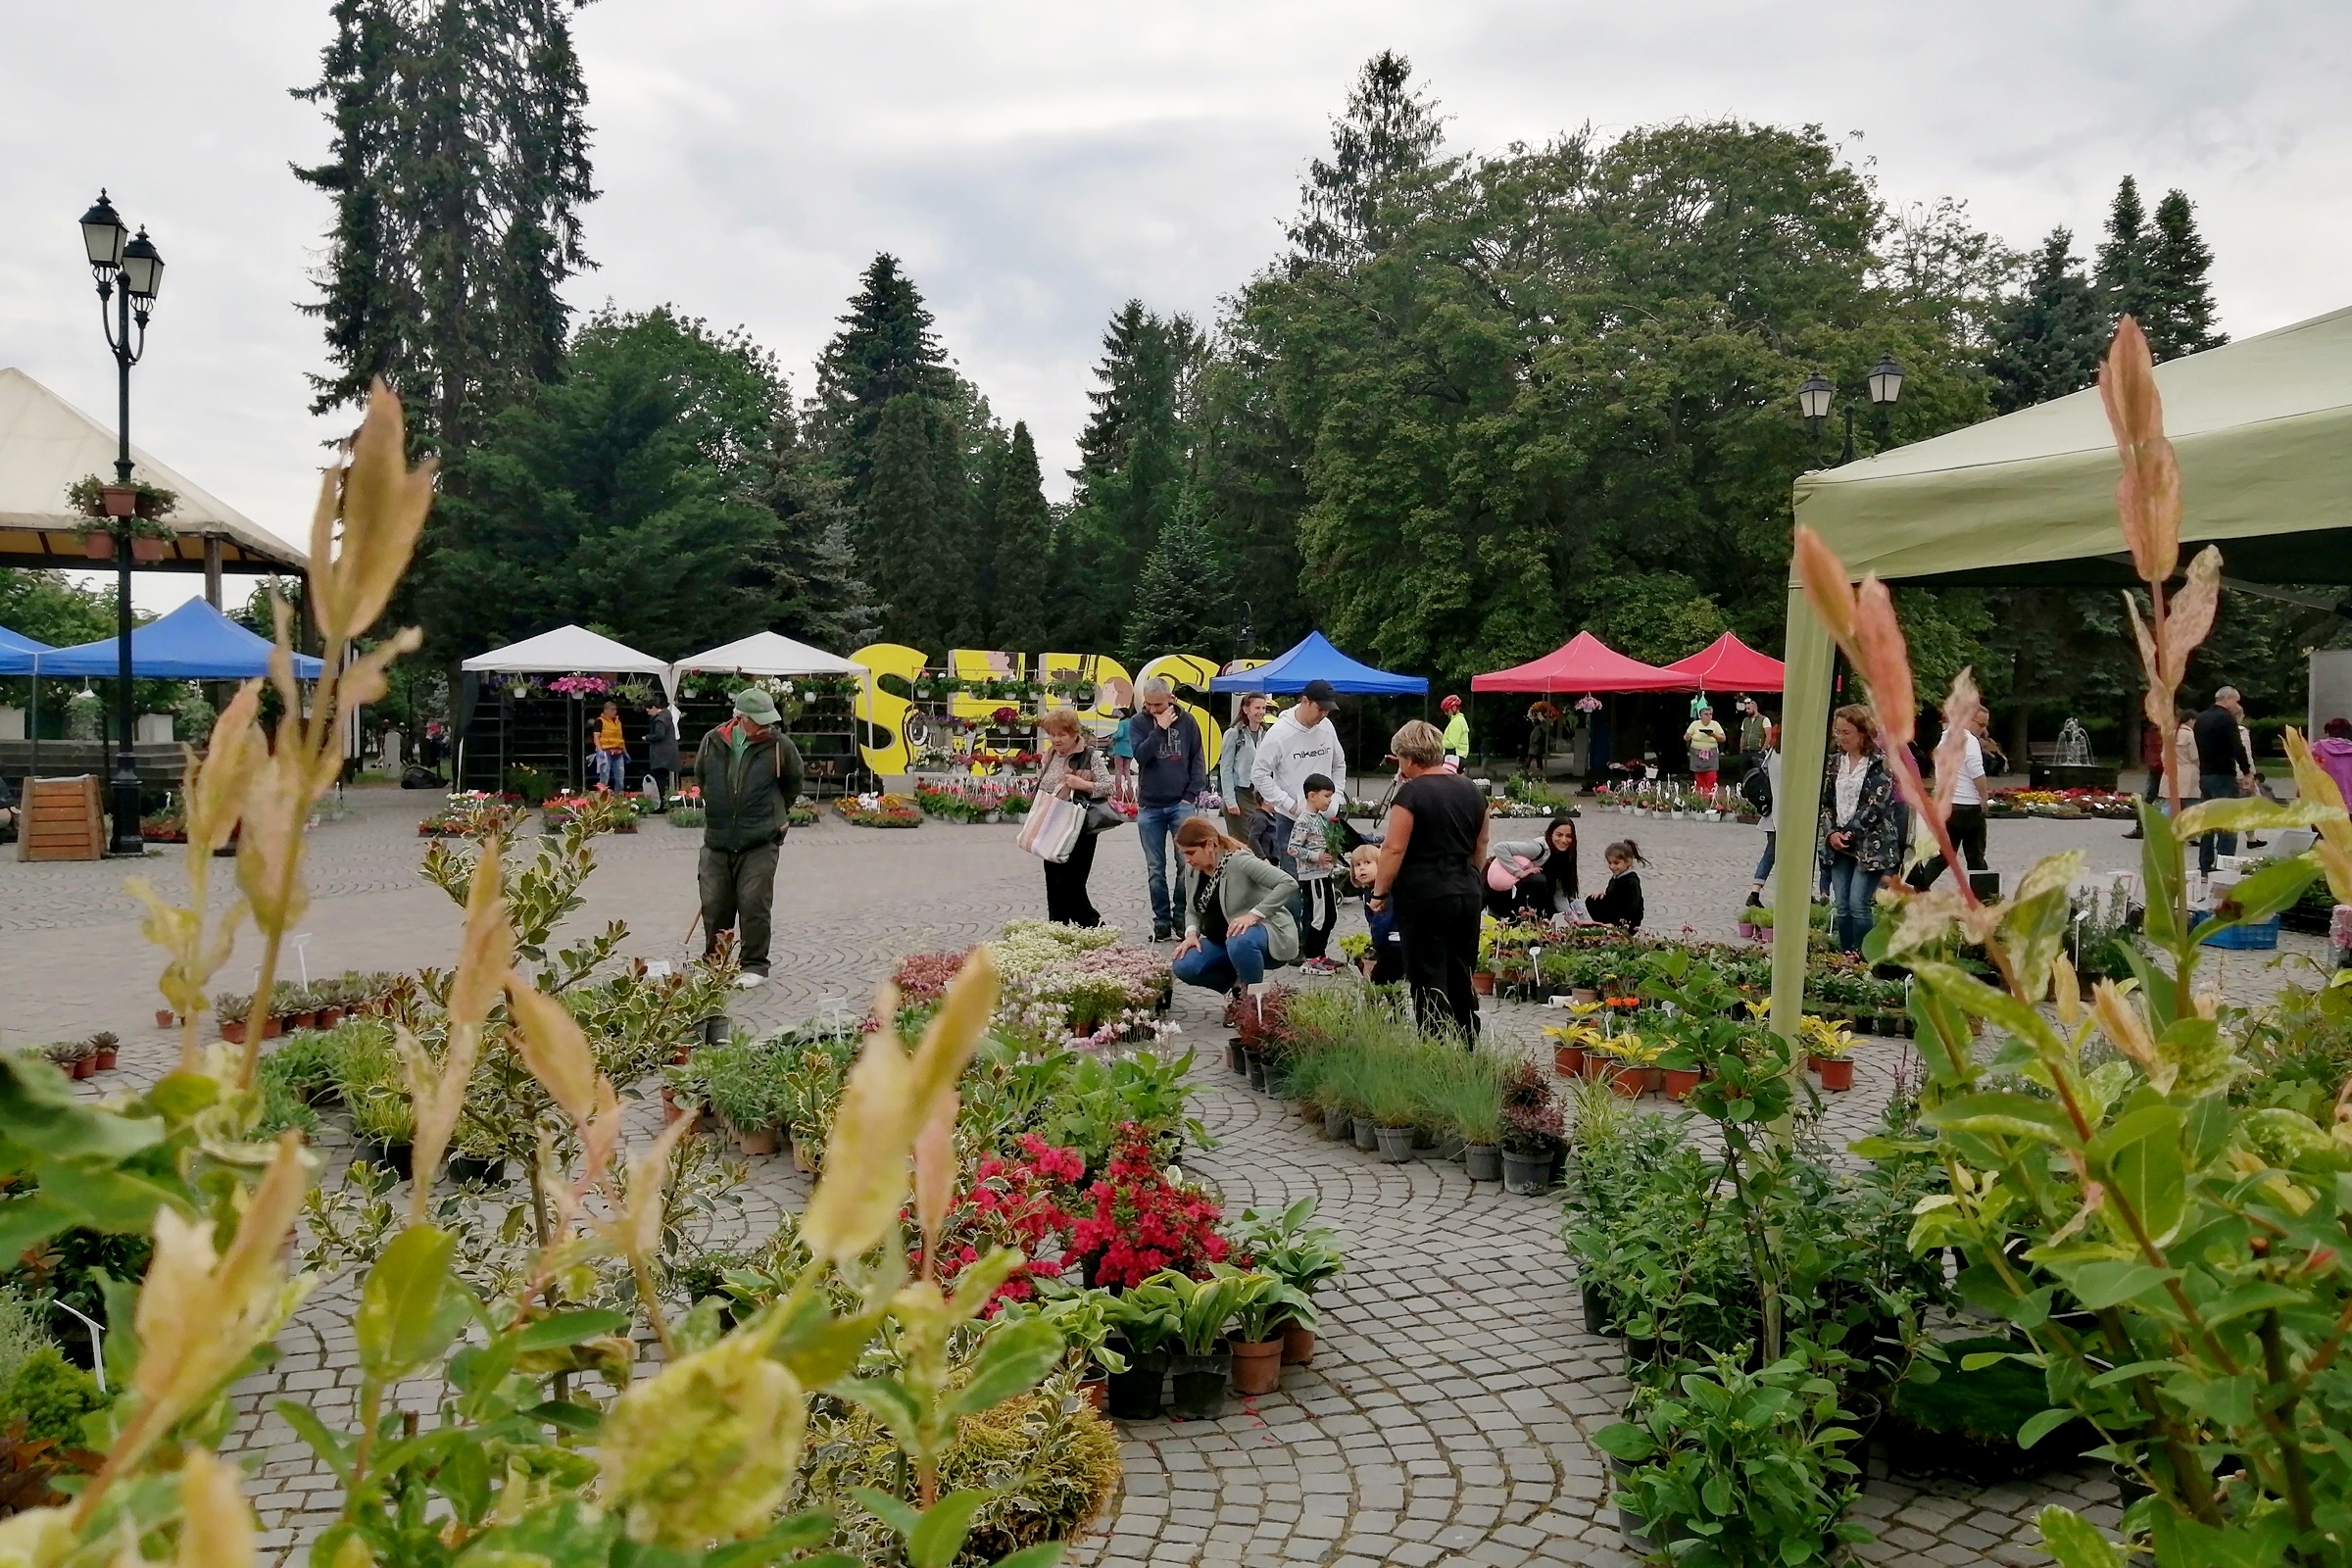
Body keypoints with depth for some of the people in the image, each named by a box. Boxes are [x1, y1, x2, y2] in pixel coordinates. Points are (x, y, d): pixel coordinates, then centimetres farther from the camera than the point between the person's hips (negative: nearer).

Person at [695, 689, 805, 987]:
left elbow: (793, 783, 13)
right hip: (717, 839, 3)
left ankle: (754, 965, 7)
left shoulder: (780, 745, -5)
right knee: (714, 904, 7)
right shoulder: (713, 742, 0)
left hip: (761, 842, -3)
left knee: (754, 903, -7)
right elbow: (701, 778, 20)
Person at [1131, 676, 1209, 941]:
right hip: (1149, 807, 1)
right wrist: (1160, 729, -17)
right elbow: (1140, 754, -13)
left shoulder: (1186, 721, 2)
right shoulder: (1139, 723, 2)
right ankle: (1162, 921, 13)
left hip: (1181, 804, -1)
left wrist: (1192, 795, -4)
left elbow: (1198, 759, 5)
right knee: (1155, 870, 5)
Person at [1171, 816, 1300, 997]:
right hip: (1222, 939, 7)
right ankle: (1238, 985, 8)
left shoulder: (1239, 861, -21)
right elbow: (1192, 910, 13)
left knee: (1239, 942, -41)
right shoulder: (1192, 869, 1)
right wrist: (1191, 933, -9)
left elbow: (1289, 884, -28)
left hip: (1266, 930, -7)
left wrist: (1254, 915, -33)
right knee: (1183, 966, -16)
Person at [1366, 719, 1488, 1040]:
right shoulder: (1471, 790, 10)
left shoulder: (1411, 793, -12)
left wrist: (1379, 893, -9)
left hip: (1424, 897, -7)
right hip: (1467, 895, 7)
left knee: (1429, 983, -1)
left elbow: (1394, 848, -17)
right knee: (1462, 980, 15)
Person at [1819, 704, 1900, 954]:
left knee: (1858, 903, -13)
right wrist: (1831, 832, -3)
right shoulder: (1837, 763, 12)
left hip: (1871, 844, -6)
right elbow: (1826, 802, 12)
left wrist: (1850, 832, -13)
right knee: (1841, 907, 4)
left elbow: (1877, 804, -14)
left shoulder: (1881, 763, -7)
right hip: (1840, 844, 6)